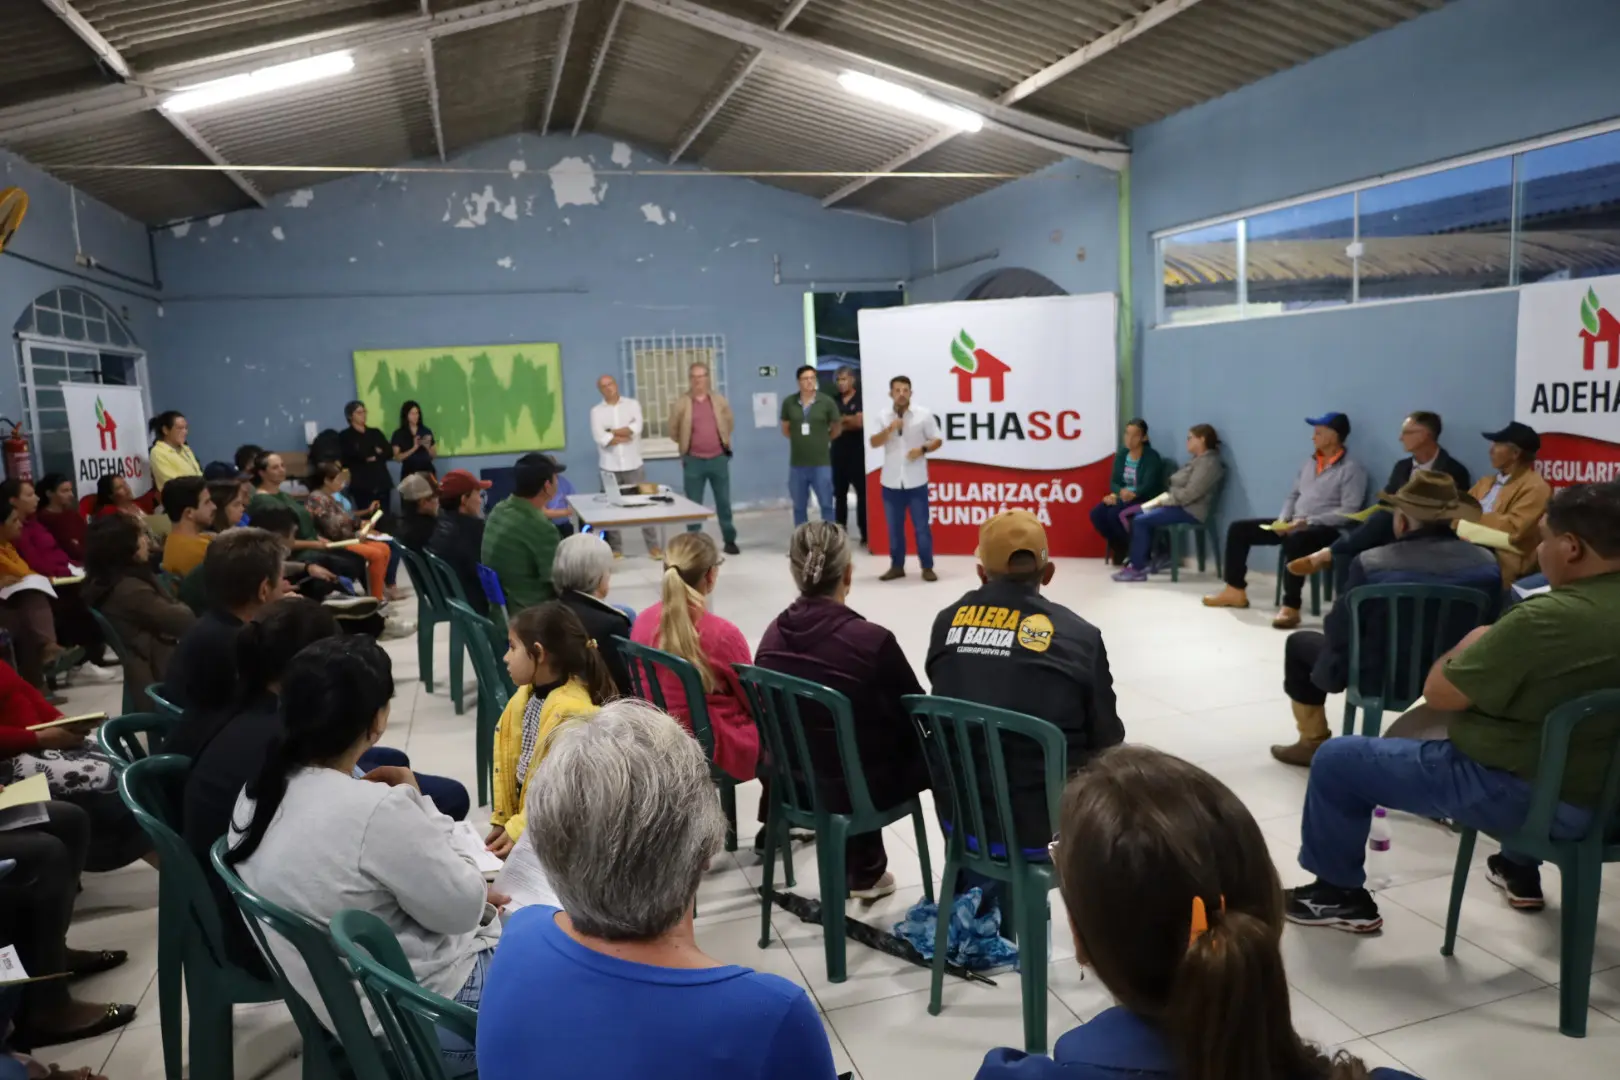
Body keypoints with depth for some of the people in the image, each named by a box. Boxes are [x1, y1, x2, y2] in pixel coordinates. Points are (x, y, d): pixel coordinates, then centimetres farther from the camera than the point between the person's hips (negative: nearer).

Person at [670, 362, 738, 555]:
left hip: (719, 458, 2)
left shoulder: (719, 400, 4)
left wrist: (722, 441, 12)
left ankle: (730, 540, 19)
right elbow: (673, 430, 4)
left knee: (724, 501, 9)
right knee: (694, 504, 4)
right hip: (693, 461, -2)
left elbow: (729, 423, 16)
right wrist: (687, 444, 9)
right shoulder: (681, 404, -4)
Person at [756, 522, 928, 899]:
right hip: (864, 787, -5)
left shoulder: (773, 637, -9)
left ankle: (863, 870, 45)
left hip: (797, 780, 5)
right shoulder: (871, 641, -25)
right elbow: (918, 720, -11)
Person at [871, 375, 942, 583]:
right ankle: (897, 566, 19)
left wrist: (923, 449, -17)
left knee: (922, 526, 1)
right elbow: (874, 443, -4)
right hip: (891, 481, 2)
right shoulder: (883, 416, 3)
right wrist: (889, 429, -20)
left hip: (916, 481, -2)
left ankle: (927, 567, 10)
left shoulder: (924, 415, -2)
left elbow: (937, 440, 2)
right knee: (894, 527, 9)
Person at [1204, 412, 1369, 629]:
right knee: (1238, 529, 2)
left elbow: (1348, 513, -17)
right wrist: (1283, 519, 0)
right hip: (1293, 524, 9)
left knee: (1295, 540, -43)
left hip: (1324, 529, -8)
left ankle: (1291, 607, -39)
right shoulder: (1310, 462, 15)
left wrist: (1308, 522, -23)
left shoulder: (1352, 469, -9)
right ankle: (1235, 590, 6)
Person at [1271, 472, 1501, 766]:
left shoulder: (1370, 564, -24)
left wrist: (1332, 675, 7)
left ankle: (1313, 742, 30)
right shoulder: (1487, 563, -11)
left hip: (1379, 679, -4)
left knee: (1299, 643, 22)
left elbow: (1338, 634, -13)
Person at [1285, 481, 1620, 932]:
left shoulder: (1545, 618, -28)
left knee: (1336, 760, 1)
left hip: (1523, 794, -9)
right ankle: (1520, 871, 52)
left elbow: (1437, 694, -19)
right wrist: (1494, 649, 8)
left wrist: (1467, 648, -1)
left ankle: (1338, 894, 20)